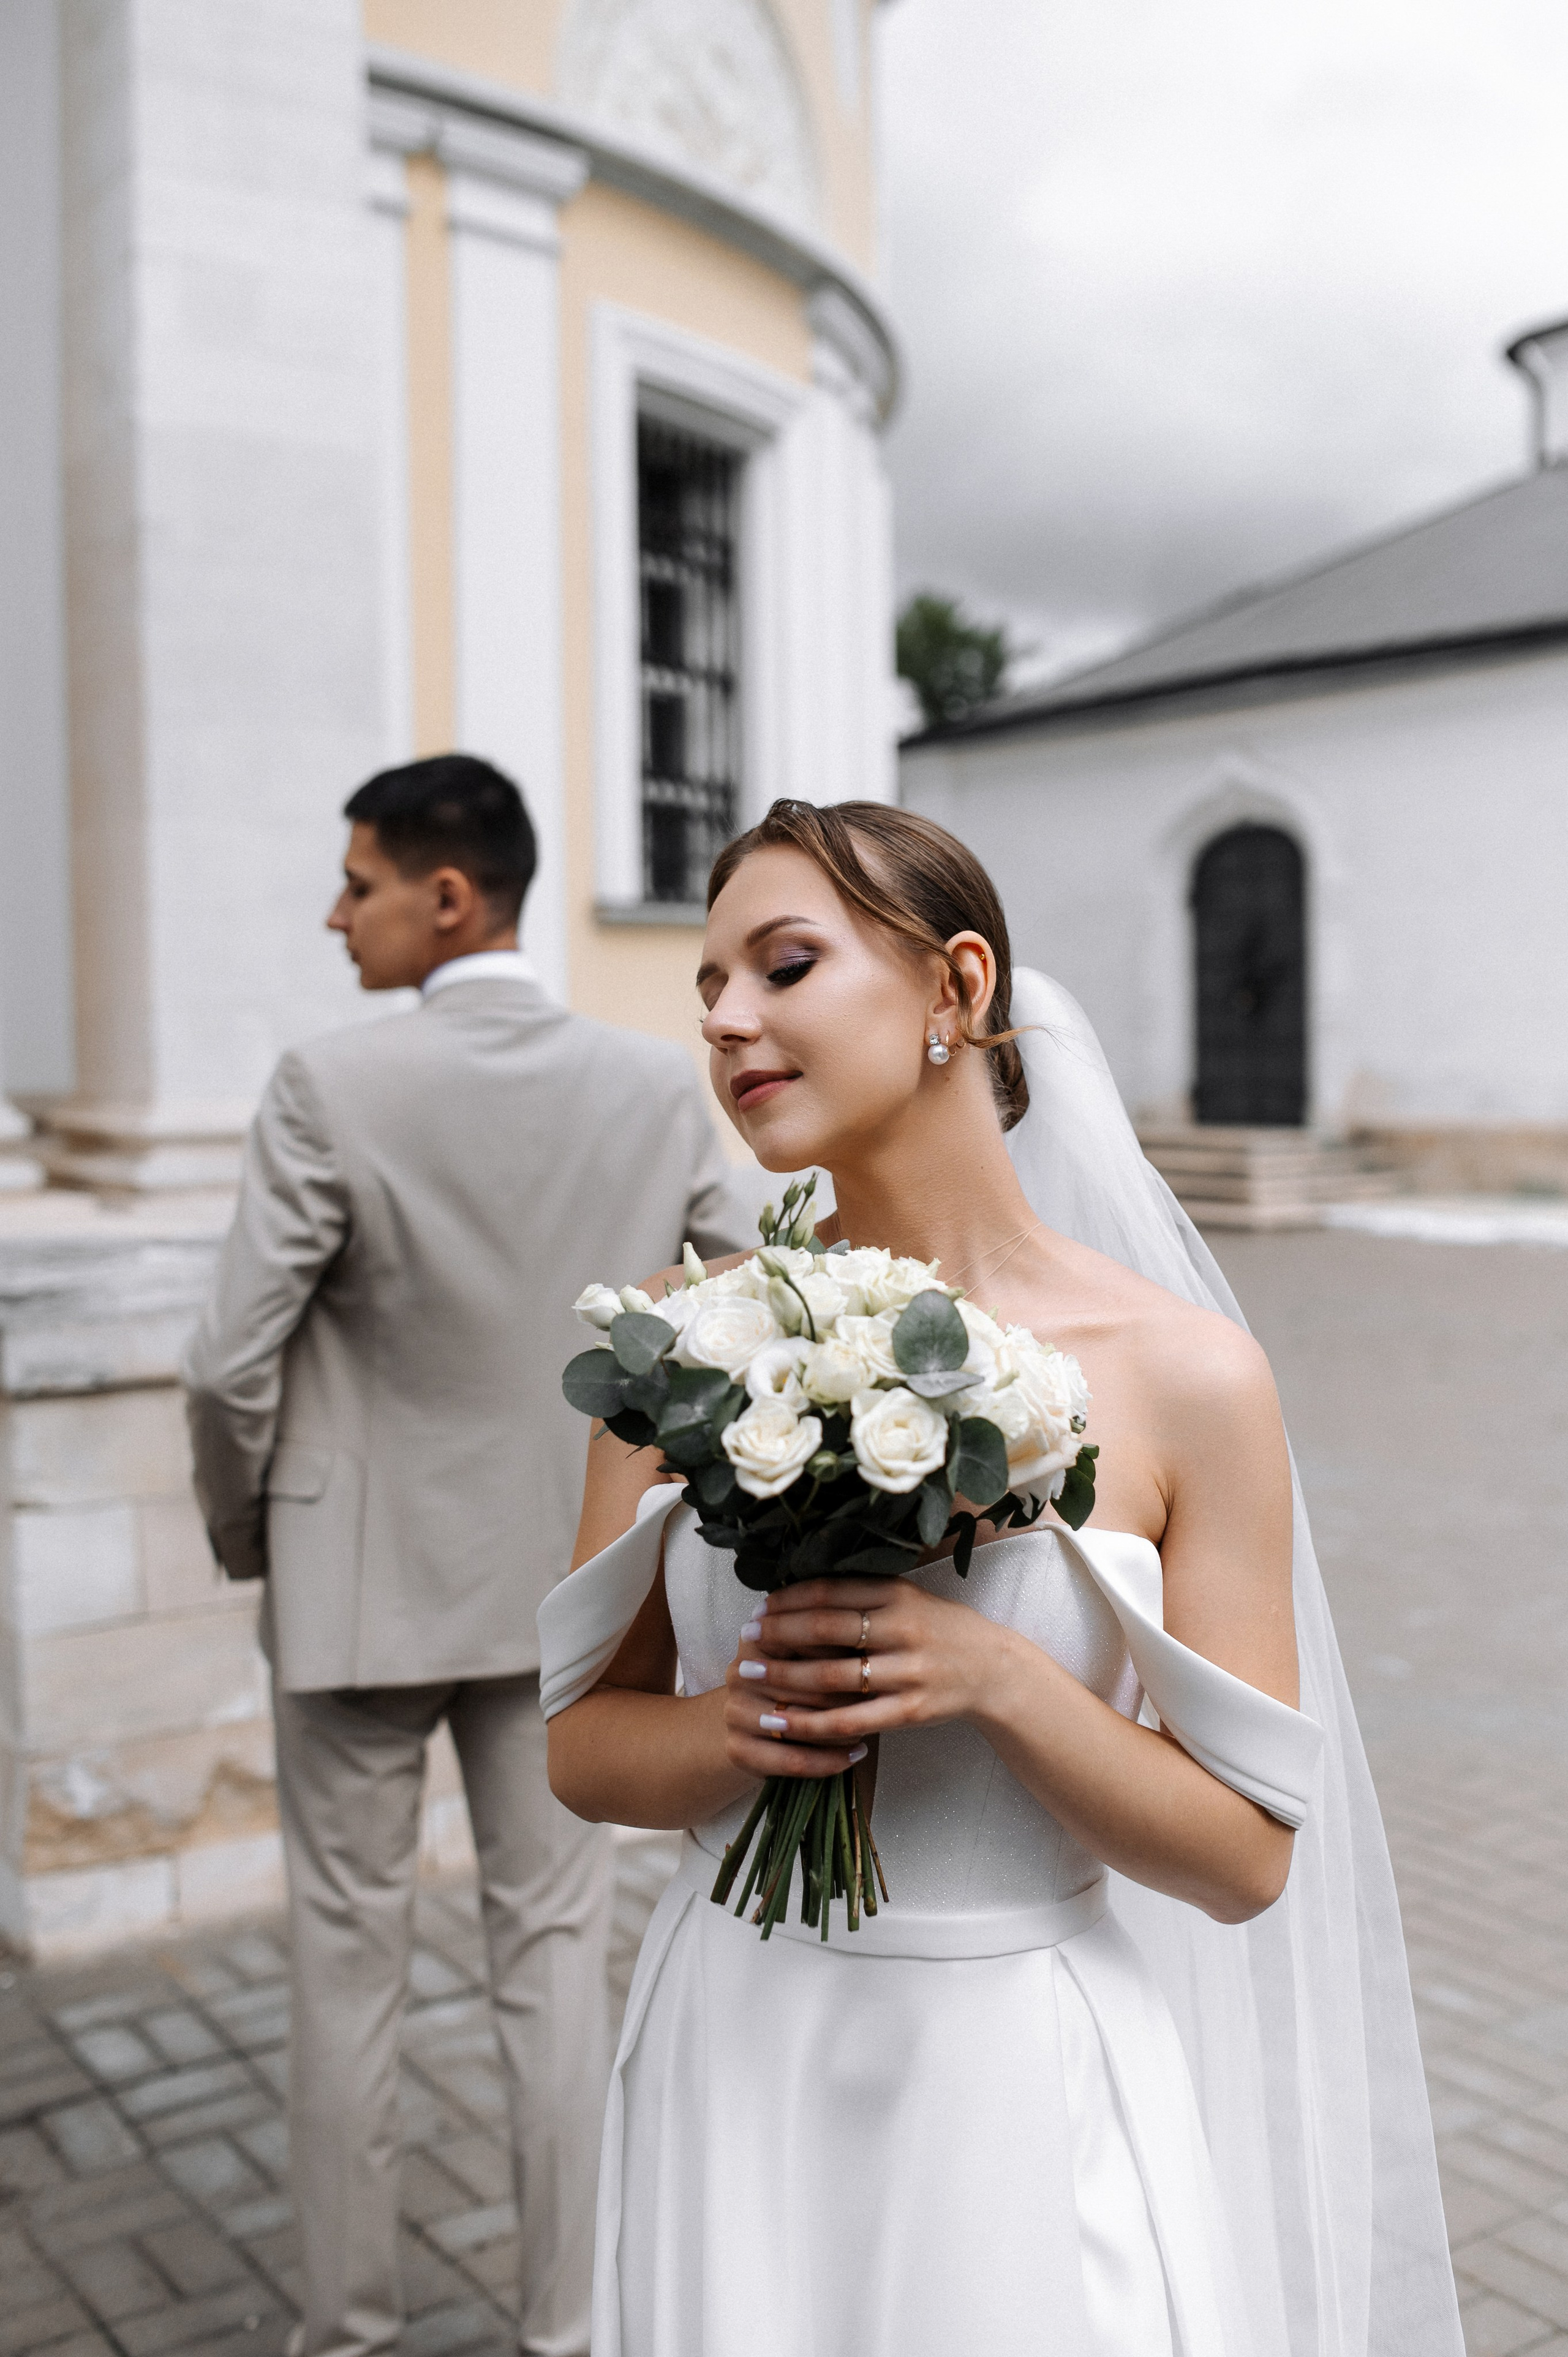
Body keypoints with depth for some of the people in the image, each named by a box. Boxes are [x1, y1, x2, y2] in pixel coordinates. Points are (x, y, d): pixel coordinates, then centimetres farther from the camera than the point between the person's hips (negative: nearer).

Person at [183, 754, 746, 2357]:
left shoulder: (331, 1089, -17)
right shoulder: (655, 1087, -6)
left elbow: (233, 1366, -15)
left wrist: (240, 1534, 4)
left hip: (357, 1584, -2)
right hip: (563, 1582, 3)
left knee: (349, 1965, 14)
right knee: (555, 1956, 14)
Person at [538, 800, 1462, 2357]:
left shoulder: (1183, 1375, -12)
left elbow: (1245, 1859, -8)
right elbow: (582, 1744, 2)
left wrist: (998, 1679, -23)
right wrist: (736, 1728, -18)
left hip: (1025, 2088, -2)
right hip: (735, 2066, 2)